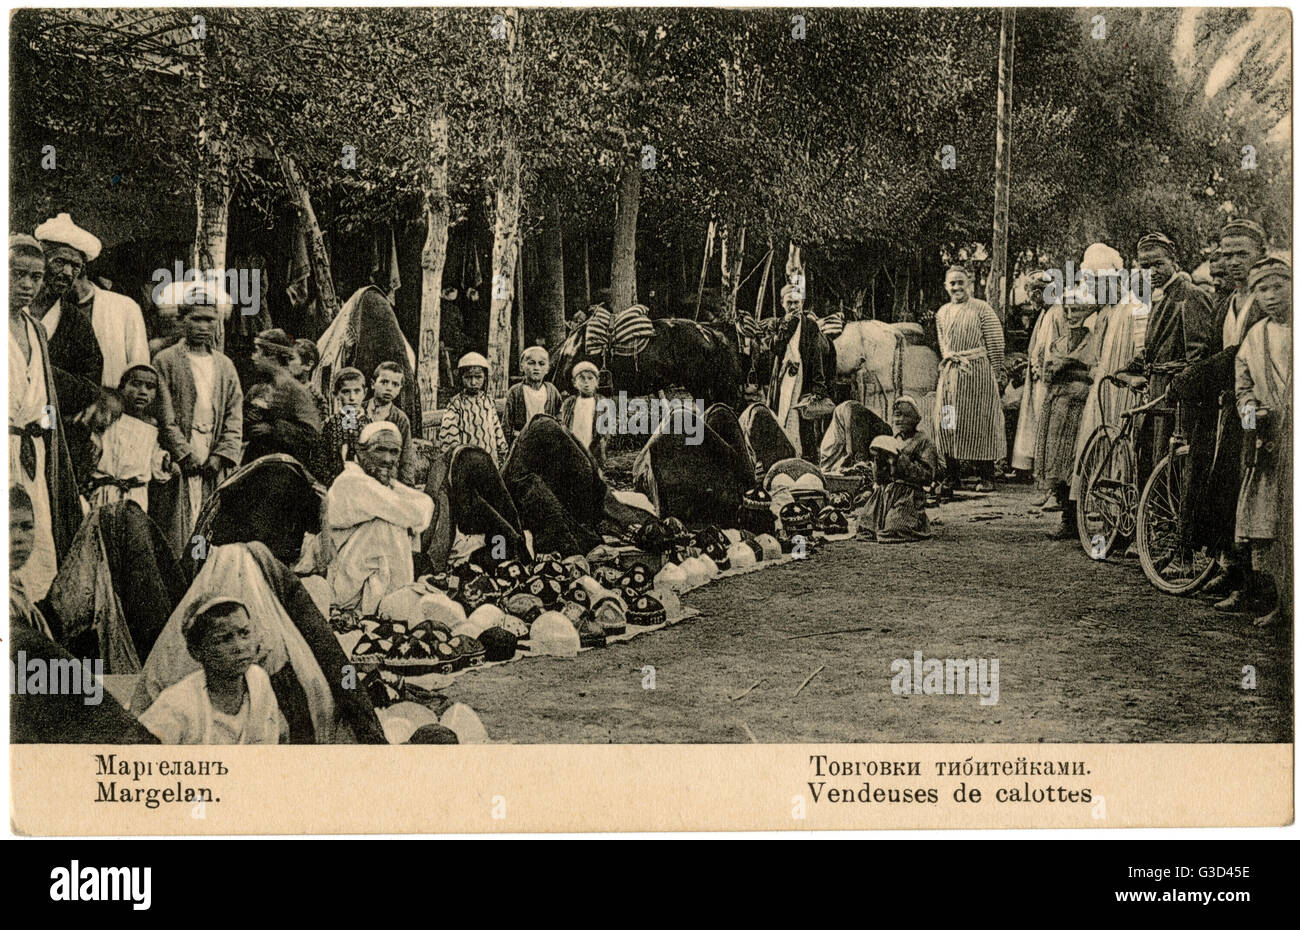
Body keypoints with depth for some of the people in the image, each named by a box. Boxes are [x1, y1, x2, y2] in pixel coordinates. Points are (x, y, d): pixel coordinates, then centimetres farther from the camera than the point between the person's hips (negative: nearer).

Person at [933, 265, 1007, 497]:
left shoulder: (982, 309, -2)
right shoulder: (942, 313, 15)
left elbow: (995, 345, -4)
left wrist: (998, 377, -6)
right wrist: (950, 361, 3)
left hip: (978, 372, -5)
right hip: (950, 374, 5)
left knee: (979, 423, -3)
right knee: (948, 423, 1)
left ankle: (985, 476, 5)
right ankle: (952, 474, 8)